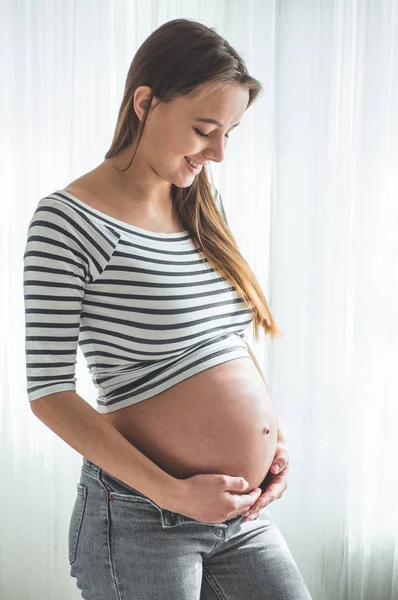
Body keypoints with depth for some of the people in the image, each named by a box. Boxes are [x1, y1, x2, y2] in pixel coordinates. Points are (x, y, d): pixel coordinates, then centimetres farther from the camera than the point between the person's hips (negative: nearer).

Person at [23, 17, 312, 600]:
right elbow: (48, 392, -14)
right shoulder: (69, 219, -14)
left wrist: (274, 435, 2)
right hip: (141, 522, -6)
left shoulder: (205, 201, 6)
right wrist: (171, 492, -17)